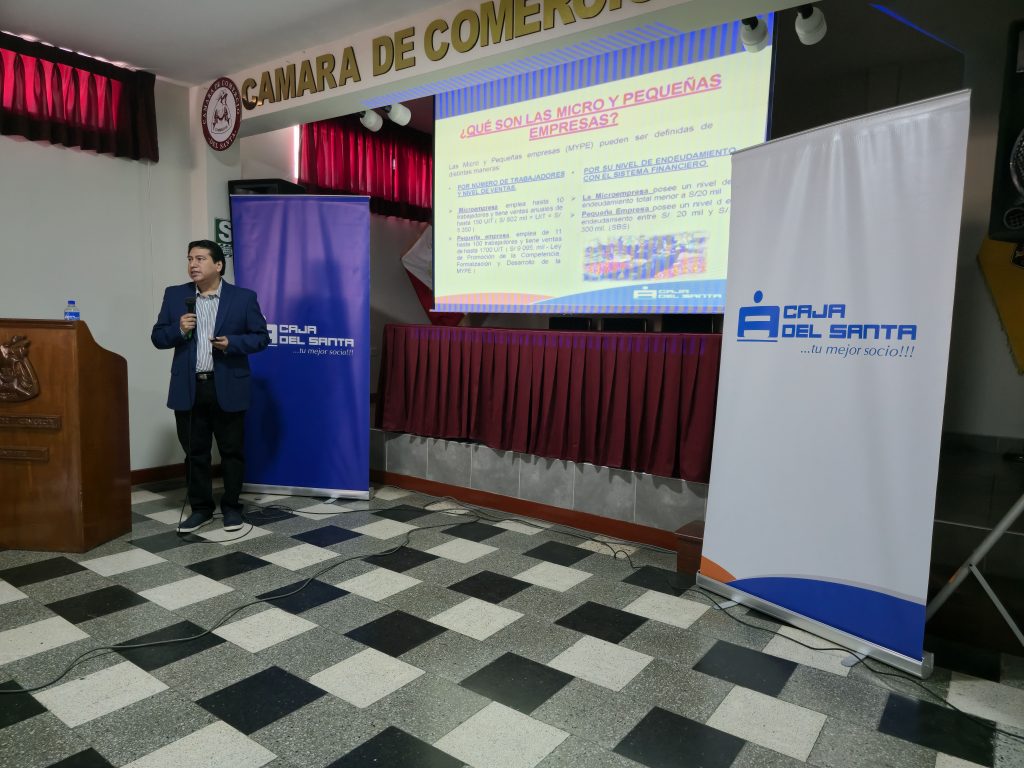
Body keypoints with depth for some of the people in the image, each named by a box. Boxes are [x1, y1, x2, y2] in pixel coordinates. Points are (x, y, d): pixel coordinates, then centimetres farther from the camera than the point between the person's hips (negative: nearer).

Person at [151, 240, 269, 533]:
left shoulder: (243, 297, -1)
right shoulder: (174, 295, 7)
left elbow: (261, 337, -1)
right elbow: (158, 337, 8)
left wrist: (232, 343, -17)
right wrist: (179, 330, -12)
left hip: (228, 389, -2)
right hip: (188, 389, 3)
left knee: (232, 451, 7)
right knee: (194, 452, 10)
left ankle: (231, 506, 22)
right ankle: (201, 508, 24)